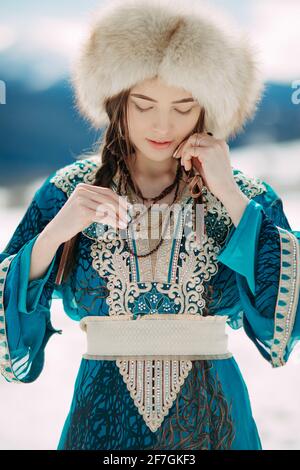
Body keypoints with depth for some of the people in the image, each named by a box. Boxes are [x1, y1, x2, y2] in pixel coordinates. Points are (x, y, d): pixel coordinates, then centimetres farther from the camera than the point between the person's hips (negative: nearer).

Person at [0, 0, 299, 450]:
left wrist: (231, 196, -16)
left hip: (212, 421, 1)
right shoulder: (68, 190, -4)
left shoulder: (247, 197, -3)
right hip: (103, 418, 0)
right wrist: (53, 234, -21)